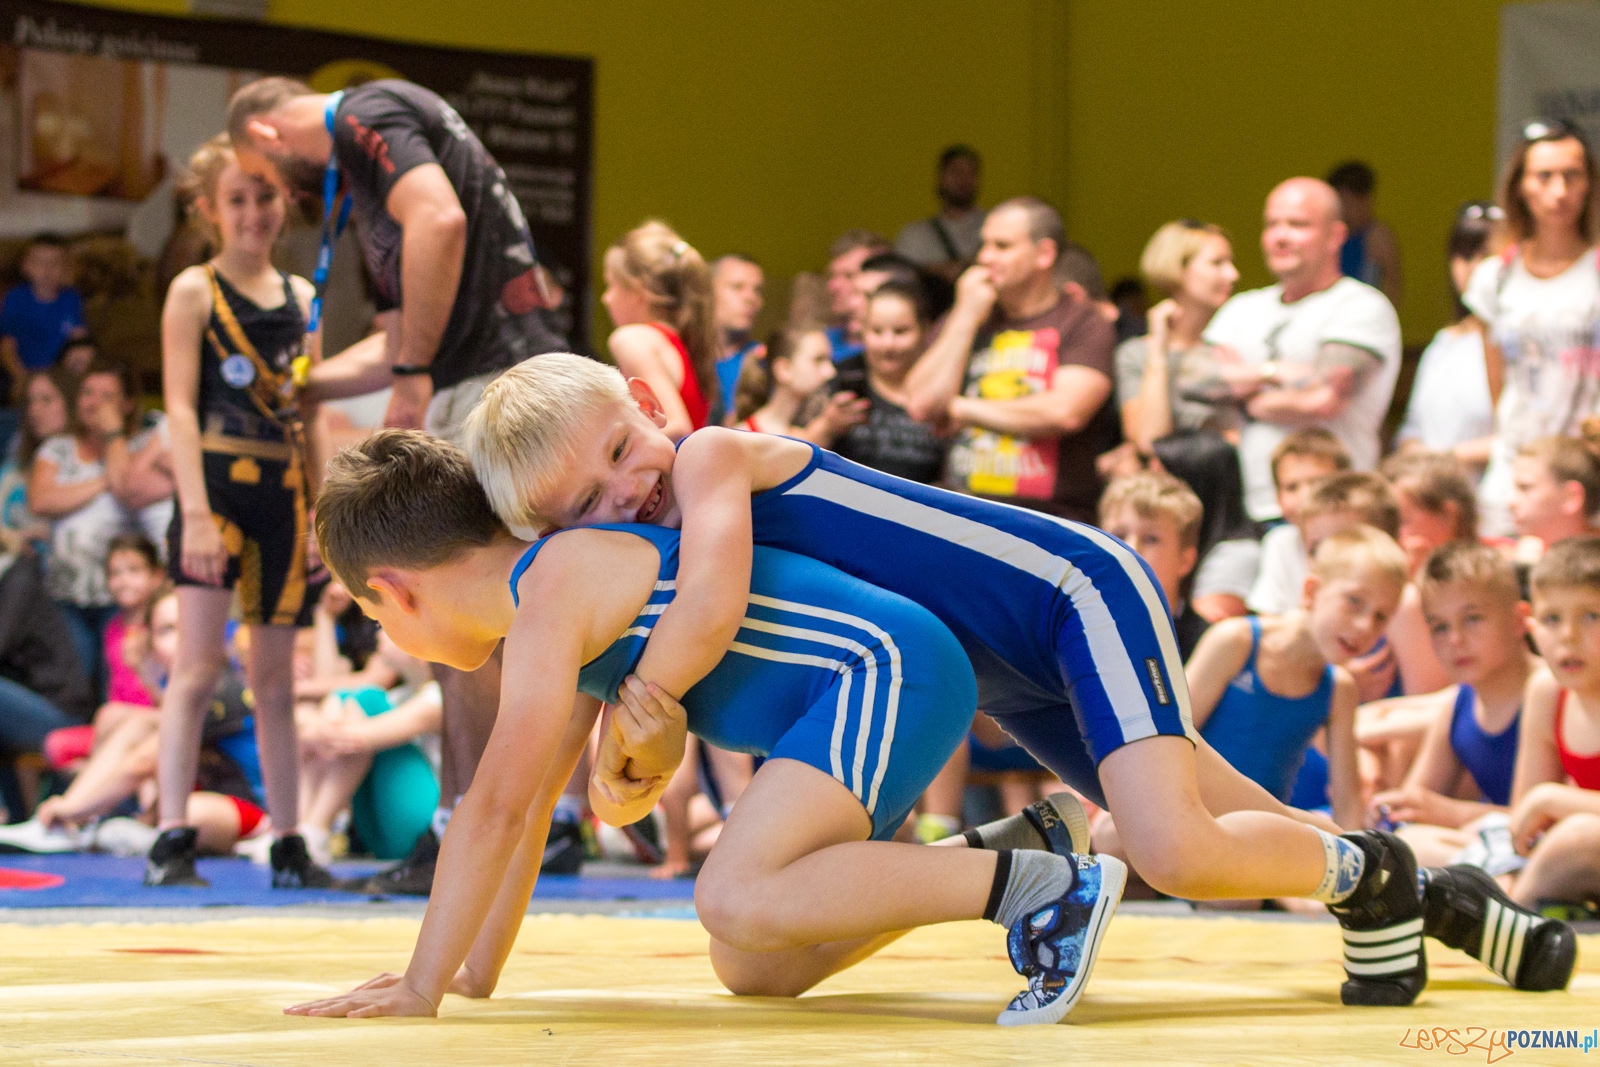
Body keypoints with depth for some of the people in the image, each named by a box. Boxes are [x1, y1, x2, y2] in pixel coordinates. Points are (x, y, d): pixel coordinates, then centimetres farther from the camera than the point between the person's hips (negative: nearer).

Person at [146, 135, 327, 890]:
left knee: (276, 678, 9)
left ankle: (289, 847, 12)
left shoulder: (300, 296, 14)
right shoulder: (196, 291, -1)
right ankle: (172, 840, -12)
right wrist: (196, 511, -17)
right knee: (199, 664, -11)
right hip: (218, 484, -5)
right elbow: (180, 407, -8)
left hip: (283, 494, 5)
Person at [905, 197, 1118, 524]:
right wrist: (965, 318, 1)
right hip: (963, 515, 4)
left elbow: (1065, 412, -14)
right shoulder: (963, 320, 17)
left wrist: (962, 409, -2)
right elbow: (922, 405, 4)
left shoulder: (1085, 323, 2)